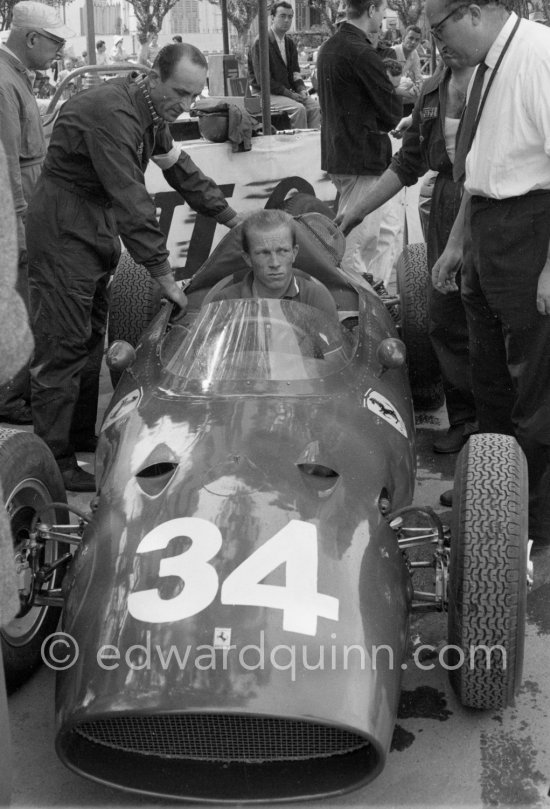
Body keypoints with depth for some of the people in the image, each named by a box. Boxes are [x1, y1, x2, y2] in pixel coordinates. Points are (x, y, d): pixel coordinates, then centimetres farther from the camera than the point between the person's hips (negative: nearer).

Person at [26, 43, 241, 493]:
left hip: (98, 227, 10)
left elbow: (181, 169, 16)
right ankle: (53, 461, 0)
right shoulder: (111, 113, -26)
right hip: (63, 231, -10)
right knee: (64, 344, -7)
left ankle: (82, 436, 27)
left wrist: (233, 219, 15)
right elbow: (132, 203, -29)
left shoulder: (151, 113, 5)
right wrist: (164, 276, -27)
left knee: (91, 337, 15)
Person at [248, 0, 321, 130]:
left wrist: (301, 89, -8)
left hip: (287, 91, 7)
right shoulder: (261, 42, -11)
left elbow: (294, 72, 15)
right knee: (298, 108, -28)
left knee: (315, 105, -14)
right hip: (265, 94, -7)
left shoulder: (290, 43, 14)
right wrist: (289, 94, -20)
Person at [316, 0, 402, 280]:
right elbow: (392, 112, -14)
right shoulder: (362, 53, -18)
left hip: (335, 150, 10)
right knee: (358, 238, -5)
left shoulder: (328, 47, 11)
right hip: (363, 158, -10)